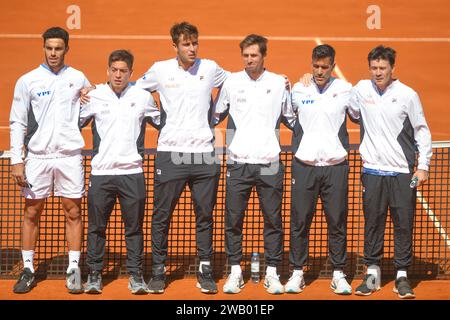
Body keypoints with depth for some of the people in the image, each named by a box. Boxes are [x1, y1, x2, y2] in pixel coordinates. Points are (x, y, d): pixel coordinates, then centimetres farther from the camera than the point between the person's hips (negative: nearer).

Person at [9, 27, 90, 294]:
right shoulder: (28, 81, 3)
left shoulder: (78, 79, 6)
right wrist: (16, 160, -2)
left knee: (73, 213, 1)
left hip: (70, 156, 0)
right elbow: (17, 122, 3)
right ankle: (28, 270, 12)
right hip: (37, 156, 0)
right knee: (32, 213, 4)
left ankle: (74, 269, 8)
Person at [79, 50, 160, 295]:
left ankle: (135, 275, 12)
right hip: (100, 173, 0)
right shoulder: (94, 95, 3)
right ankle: (94, 274, 13)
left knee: (134, 227, 4)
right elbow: (75, 124, 14)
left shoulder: (143, 97, 6)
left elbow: (163, 123, 19)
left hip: (132, 172, 0)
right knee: (96, 226, 4)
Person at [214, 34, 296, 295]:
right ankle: (235, 271, 12)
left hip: (270, 164, 0)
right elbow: (216, 115, 17)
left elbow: (292, 119, 16)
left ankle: (272, 273, 12)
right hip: (238, 163, 0)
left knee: (273, 221, 2)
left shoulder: (279, 83, 5)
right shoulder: (231, 82, 5)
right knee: (233, 220, 1)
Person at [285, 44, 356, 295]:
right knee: (300, 220, 2)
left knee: (338, 222, 3)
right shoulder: (299, 90, 5)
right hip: (304, 165, 1)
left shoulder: (345, 90, 2)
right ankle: (297, 272, 12)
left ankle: (339, 274, 12)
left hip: (336, 165, 0)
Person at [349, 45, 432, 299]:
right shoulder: (361, 89, 3)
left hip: (402, 172, -2)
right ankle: (372, 273, 17)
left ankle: (402, 276, 10)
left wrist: (423, 166, -3)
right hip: (373, 171, 2)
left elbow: (422, 131, 1)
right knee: (373, 225, 6)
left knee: (404, 225, 1)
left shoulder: (408, 95, -3)